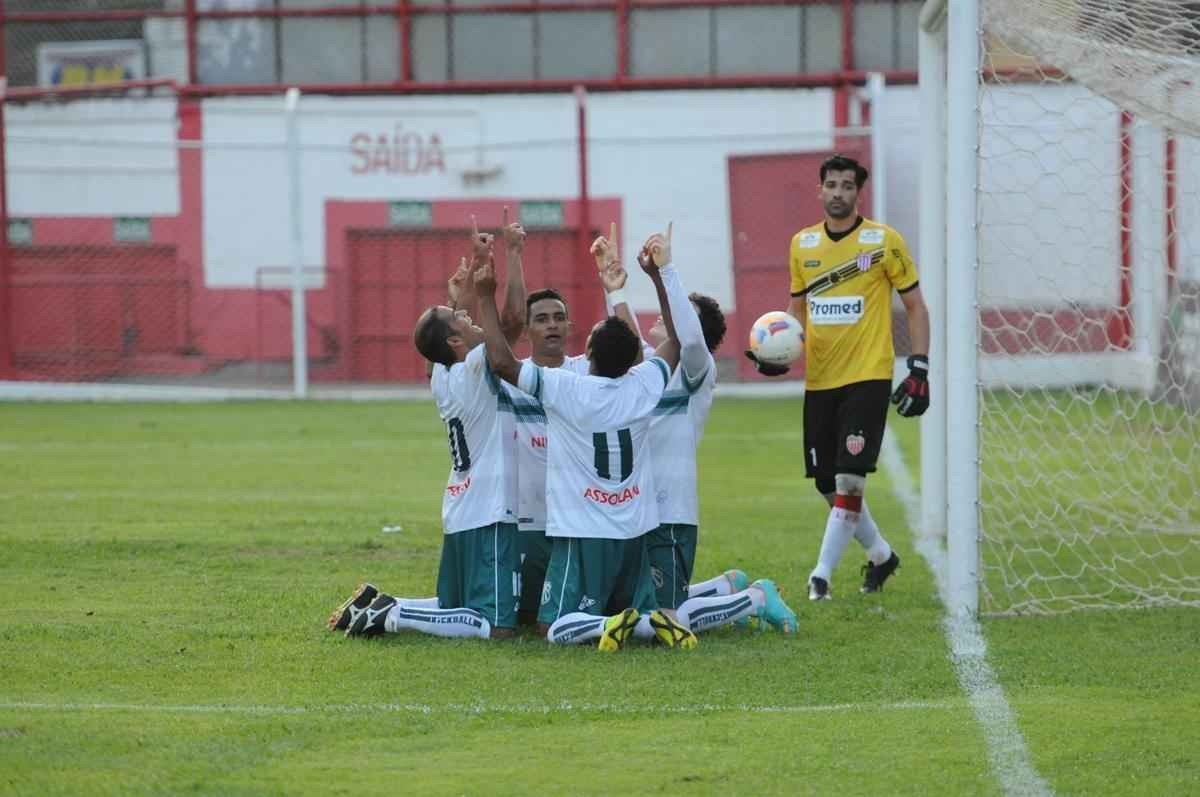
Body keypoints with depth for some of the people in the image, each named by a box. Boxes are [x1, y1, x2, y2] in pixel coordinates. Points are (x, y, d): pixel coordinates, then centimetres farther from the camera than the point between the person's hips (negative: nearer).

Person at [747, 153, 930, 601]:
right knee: (827, 484, 8)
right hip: (819, 380, 5)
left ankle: (822, 573, -11)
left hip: (868, 377, -5)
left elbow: (915, 307, 1)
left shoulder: (883, 241, -4)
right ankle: (880, 555, 29)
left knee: (849, 478, -15)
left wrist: (919, 367, -7)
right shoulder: (802, 244, 9)